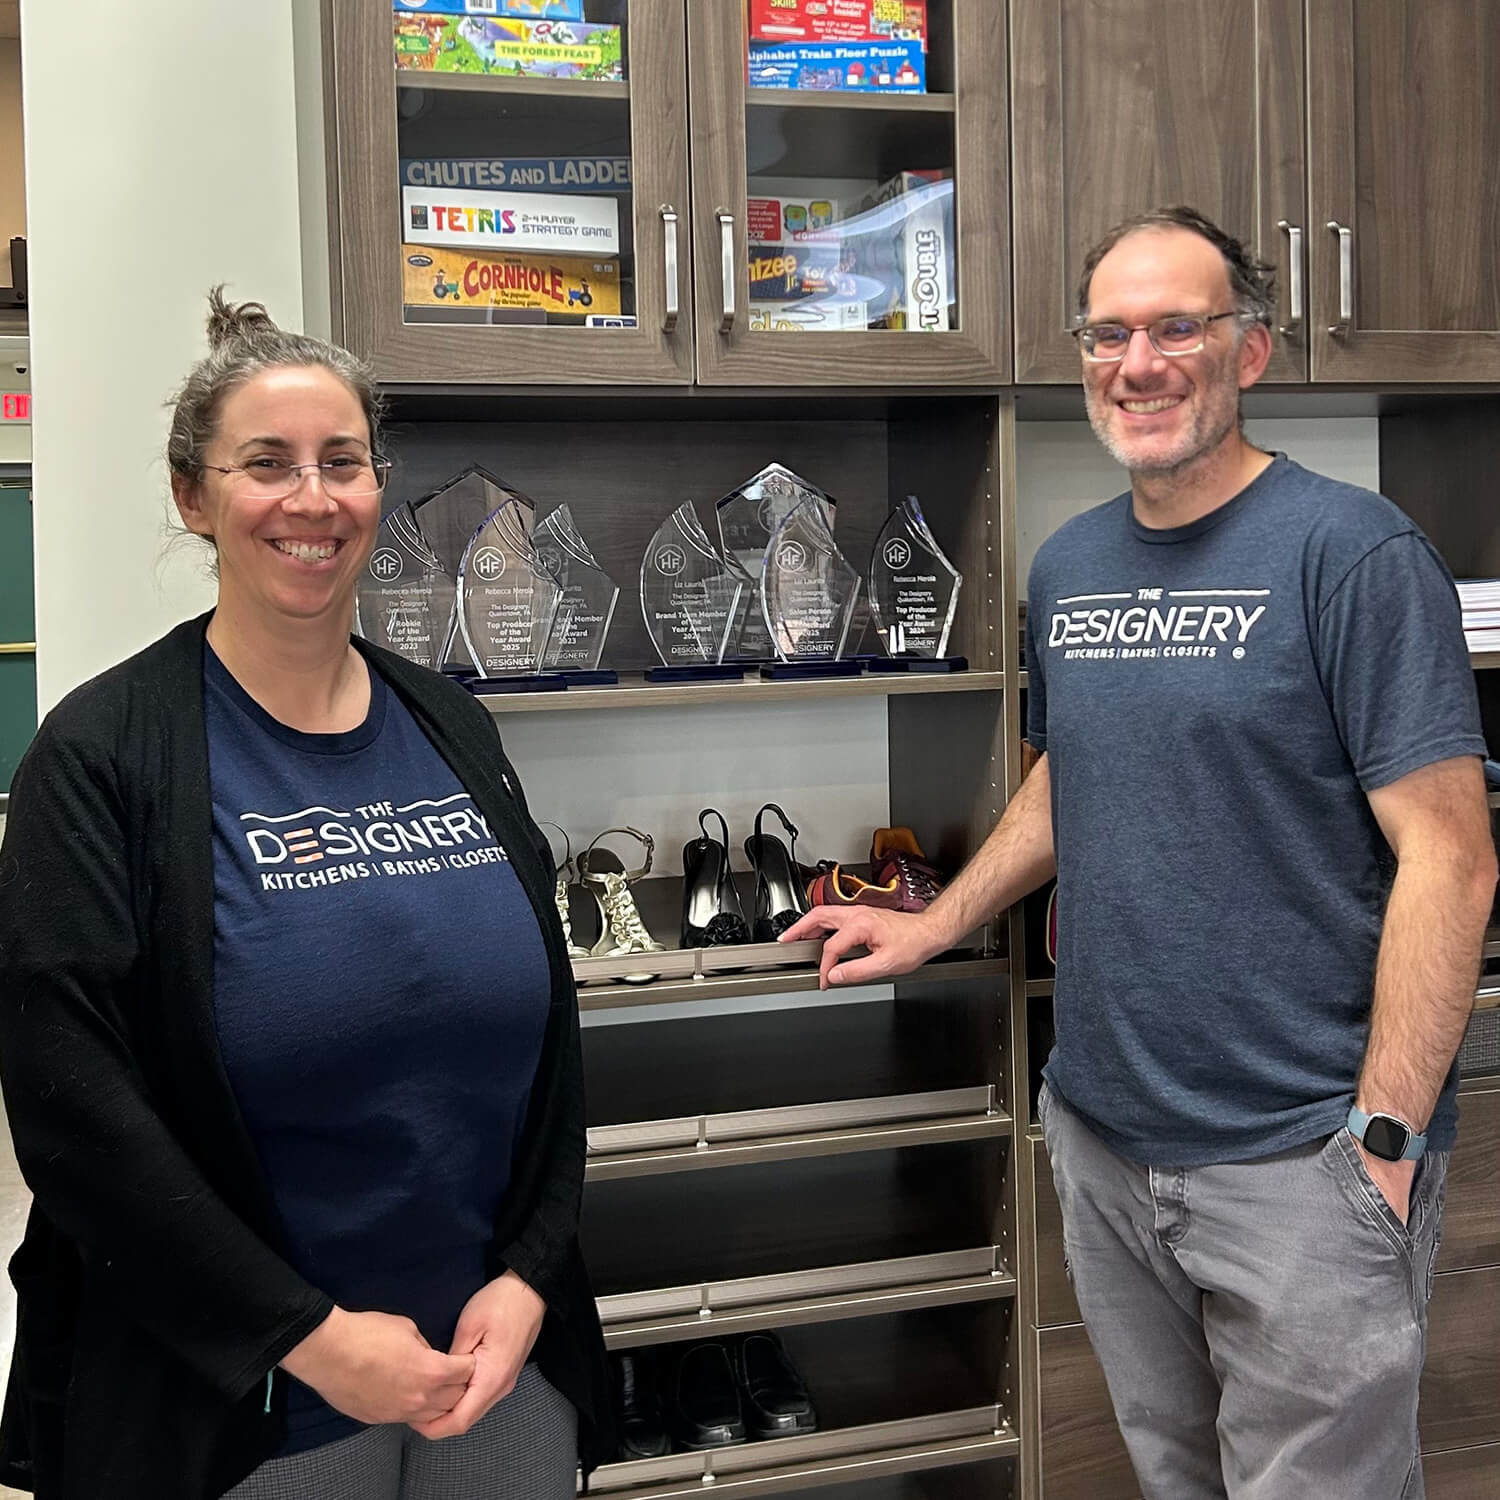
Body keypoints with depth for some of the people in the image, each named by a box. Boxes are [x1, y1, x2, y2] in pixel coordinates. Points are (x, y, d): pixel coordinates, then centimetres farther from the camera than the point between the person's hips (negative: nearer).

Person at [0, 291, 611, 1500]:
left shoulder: (452, 732, 5)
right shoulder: (103, 755, -9)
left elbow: (548, 1032, 7)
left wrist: (528, 1276, -4)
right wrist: (311, 1335, -14)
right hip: (238, 1397, -4)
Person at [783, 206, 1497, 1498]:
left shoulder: (1351, 551, -12)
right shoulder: (1067, 566, 9)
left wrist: (1387, 1133, -18)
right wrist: (936, 927, 18)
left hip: (1300, 1159, -6)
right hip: (1102, 1137, 6)